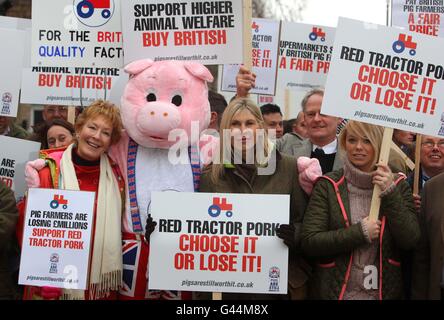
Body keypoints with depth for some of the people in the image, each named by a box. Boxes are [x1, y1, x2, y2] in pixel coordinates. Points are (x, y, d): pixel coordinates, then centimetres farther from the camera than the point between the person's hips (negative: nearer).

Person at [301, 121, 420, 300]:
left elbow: (410, 241, -9)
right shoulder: (327, 185, -6)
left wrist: (390, 193, -16)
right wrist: (360, 232, -18)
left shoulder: (397, 184, 0)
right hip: (334, 291, -2)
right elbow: (309, 242, -12)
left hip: (384, 291, 2)